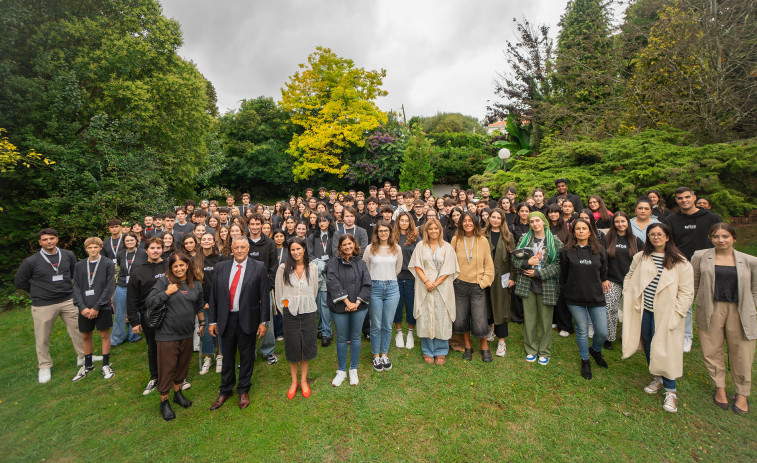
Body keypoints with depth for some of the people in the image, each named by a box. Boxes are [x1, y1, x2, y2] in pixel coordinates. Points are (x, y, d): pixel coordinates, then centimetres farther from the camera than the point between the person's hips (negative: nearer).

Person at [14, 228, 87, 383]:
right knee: (42, 337, 8)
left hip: (68, 301, 2)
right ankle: (44, 367, 26)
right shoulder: (31, 261, -8)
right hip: (43, 305, -2)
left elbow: (75, 273, 19)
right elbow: (19, 282, 5)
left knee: (77, 330, 9)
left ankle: (83, 357, 25)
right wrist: (37, 292, 5)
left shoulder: (68, 255, 1)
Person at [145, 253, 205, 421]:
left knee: (182, 365, 18)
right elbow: (149, 303, -13)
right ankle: (164, 401, 25)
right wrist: (167, 292, -20)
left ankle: (178, 393, 38)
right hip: (167, 334, -4)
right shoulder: (164, 281, -10)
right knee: (167, 368, 6)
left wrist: (202, 322, 22)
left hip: (187, 333, 4)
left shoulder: (196, 284, 2)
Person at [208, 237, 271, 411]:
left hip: (248, 320, -2)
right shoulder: (221, 267, 4)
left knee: (247, 356, 12)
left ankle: (243, 391, 33)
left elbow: (265, 296, -6)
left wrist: (264, 321, -8)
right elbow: (214, 295, 6)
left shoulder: (259, 267, -6)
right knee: (227, 356, 16)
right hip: (226, 319, 2)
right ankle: (225, 391, 37)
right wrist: (212, 320, 4)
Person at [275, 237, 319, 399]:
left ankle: (303, 380, 26)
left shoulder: (312, 268, -1)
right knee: (292, 347, 8)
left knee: (306, 345, 8)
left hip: (308, 312, 1)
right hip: (290, 313, -1)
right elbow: (279, 292, 3)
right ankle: (294, 381, 26)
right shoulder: (283, 269, -5)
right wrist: (284, 309, 6)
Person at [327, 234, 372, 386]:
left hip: (358, 307, 2)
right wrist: (347, 302, -16)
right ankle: (341, 371, 27)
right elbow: (332, 283, -12)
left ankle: (353, 370, 29)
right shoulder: (333, 262, -2)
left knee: (355, 338, 12)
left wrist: (357, 302, -12)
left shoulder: (361, 263, 5)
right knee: (341, 339, 9)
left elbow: (367, 284, 0)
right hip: (339, 308, -2)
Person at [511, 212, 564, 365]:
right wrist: (527, 262, -13)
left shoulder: (555, 242, -1)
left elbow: (558, 264, -7)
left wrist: (538, 273, -12)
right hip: (527, 285, 2)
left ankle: (544, 352, 25)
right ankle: (531, 350, 25)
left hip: (546, 285, -2)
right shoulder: (524, 240, 7)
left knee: (546, 320, 7)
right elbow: (514, 260, 6)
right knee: (529, 319, 9)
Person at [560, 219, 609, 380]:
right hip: (575, 298, -1)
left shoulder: (600, 250, 3)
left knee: (602, 332, 3)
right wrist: (565, 292, 7)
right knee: (582, 330, 8)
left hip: (596, 297, 2)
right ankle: (585, 361, 29)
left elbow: (603, 271, 17)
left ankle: (596, 350, 38)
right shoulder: (567, 251, -3)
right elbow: (563, 275, 4)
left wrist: (603, 281, 12)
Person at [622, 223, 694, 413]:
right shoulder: (640, 257, 5)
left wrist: (676, 313, -11)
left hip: (664, 313, -4)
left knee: (664, 349, -2)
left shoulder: (680, 262, -6)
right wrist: (628, 296, 3)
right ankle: (657, 378, 34)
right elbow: (629, 277, 15)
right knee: (647, 344, 14)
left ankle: (670, 391, 13)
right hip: (643, 311, 4)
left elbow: (686, 292, -5)